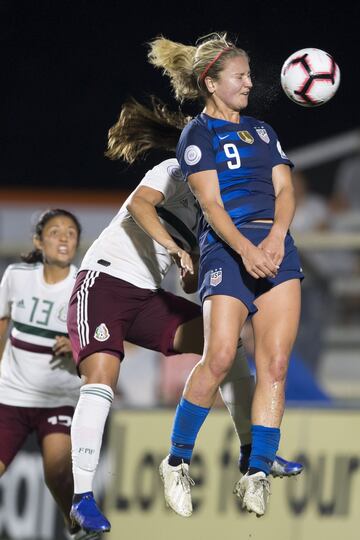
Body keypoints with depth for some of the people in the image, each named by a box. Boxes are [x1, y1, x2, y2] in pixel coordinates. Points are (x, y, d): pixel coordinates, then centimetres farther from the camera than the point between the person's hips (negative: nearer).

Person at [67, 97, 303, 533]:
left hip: (148, 297, 8)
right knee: (101, 378, -24)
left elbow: (192, 284, 17)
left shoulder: (207, 205, 18)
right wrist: (177, 250, -32)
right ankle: (82, 496, -25)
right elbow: (139, 205, -25)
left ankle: (252, 450, 1)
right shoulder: (175, 171, -3)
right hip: (104, 281, -8)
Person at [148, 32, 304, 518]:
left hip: (277, 246, 5)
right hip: (226, 247, -5)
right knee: (220, 357, -20)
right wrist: (245, 249, -23)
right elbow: (211, 203, -7)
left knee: (275, 363, -6)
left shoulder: (261, 131, 21)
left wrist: (276, 238, -10)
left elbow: (285, 190, 11)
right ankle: (177, 463, -5)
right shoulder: (198, 134, 4)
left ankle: (258, 475, -4)